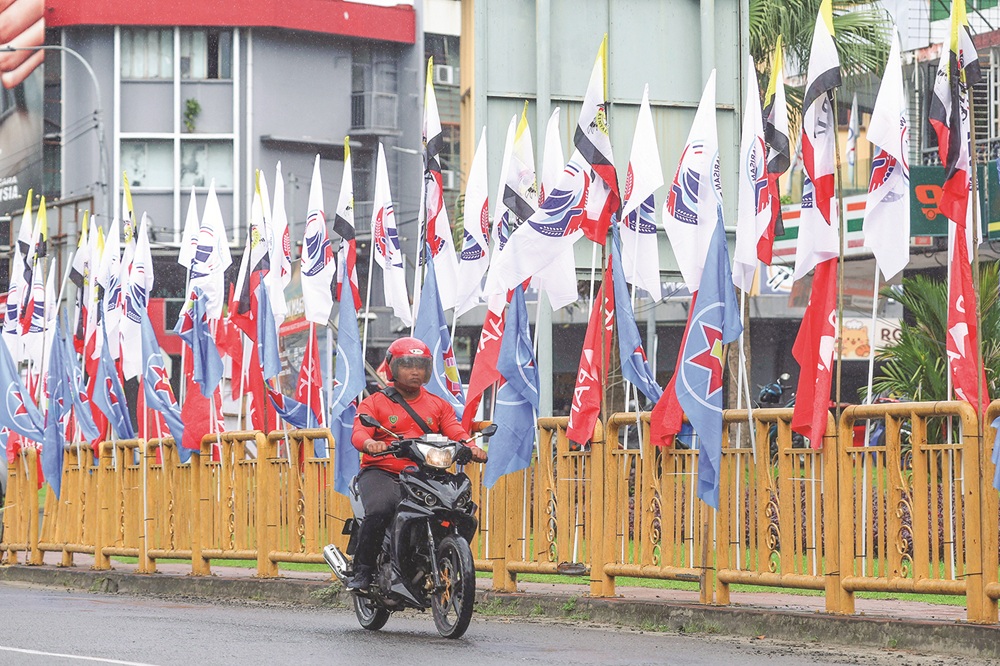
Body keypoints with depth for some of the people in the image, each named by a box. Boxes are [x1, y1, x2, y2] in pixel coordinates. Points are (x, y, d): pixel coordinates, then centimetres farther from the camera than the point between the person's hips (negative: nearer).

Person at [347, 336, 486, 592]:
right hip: (381, 472, -3)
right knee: (379, 509, -34)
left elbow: (456, 432, 3)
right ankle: (362, 571, -19)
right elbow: (358, 433, -7)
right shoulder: (375, 402, 10)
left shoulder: (438, 405, 19)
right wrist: (370, 443, -33)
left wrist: (471, 447, -20)